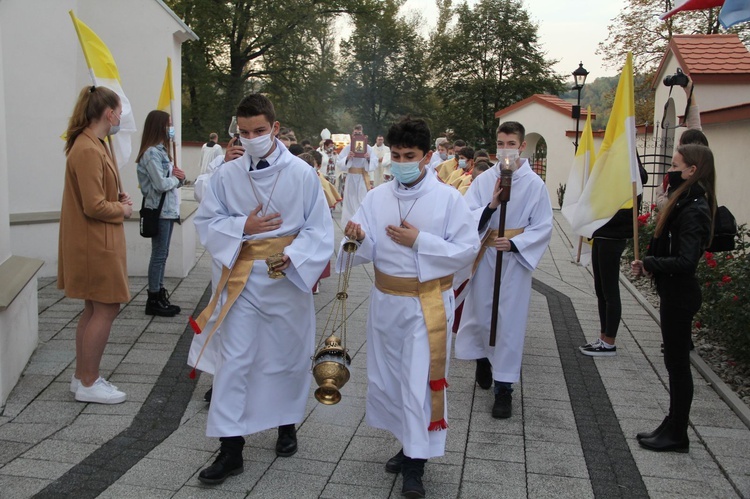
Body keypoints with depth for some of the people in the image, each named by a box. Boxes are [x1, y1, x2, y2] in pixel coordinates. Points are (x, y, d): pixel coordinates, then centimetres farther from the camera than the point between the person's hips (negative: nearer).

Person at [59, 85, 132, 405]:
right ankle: (88, 384, 10)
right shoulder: (88, 150, -21)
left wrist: (119, 196, 6)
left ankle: (82, 376, 28)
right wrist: (122, 209, -7)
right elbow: (95, 206, -23)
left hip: (95, 241, 11)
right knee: (106, 309, -2)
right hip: (96, 243, -11)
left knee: (94, 308, 17)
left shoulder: (94, 145, 11)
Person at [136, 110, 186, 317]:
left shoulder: (161, 151, 16)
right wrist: (175, 178, -3)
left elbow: (174, 180, 16)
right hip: (159, 209, -9)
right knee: (159, 255, -3)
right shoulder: (151, 153, -14)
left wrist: (180, 176, -5)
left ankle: (160, 295, 20)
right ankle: (153, 300, 5)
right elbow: (161, 184, -20)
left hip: (168, 209, 9)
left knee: (162, 254, 13)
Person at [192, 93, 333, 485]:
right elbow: (206, 222, 2)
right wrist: (243, 227, -15)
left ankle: (287, 423, 37)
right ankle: (230, 448, 10)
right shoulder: (227, 175, -2)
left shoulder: (302, 174, -7)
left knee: (288, 354, 13)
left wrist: (292, 257, -19)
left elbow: (318, 229, -5)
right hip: (242, 277, 1)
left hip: (288, 276, 0)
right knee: (234, 361, 0)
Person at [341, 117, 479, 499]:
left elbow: (468, 250, -10)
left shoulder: (448, 198, -8)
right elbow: (367, 253, -3)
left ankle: (416, 461, 13)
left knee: (421, 379, -2)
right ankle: (411, 444, 35)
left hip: (428, 303, -4)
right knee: (388, 376, 15)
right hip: (386, 300, 5)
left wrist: (419, 240, -17)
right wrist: (358, 239, -25)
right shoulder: (376, 197, 1)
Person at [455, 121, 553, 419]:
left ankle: (504, 386, 10)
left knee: (510, 320, 1)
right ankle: (483, 358, 42)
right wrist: (491, 206, -21)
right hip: (484, 257, 2)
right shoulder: (483, 180, 0)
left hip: (515, 260, -2)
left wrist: (514, 243, -17)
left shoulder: (534, 184, -5)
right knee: (480, 311, 13)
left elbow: (543, 227, -5)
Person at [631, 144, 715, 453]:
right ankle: (673, 427, 29)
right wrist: (649, 264, -2)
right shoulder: (687, 203, 10)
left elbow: (685, 261, -27)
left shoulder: (693, 211, -21)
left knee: (677, 362, 1)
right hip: (674, 292, 10)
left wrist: (650, 263, -13)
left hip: (679, 296, -10)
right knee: (675, 361, 16)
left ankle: (677, 436, 15)